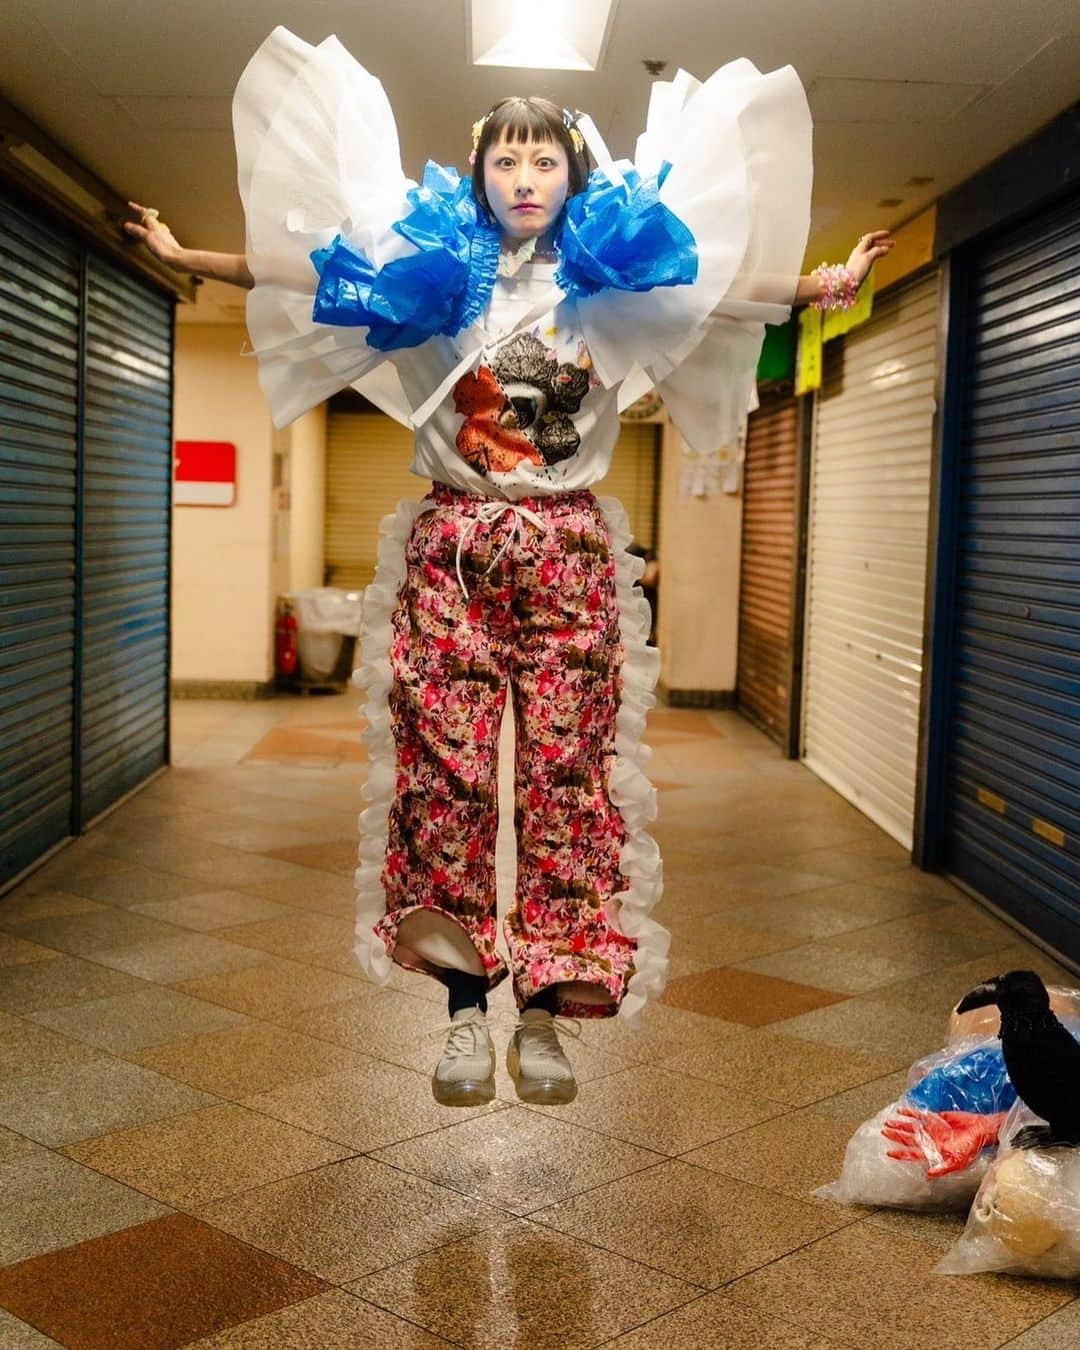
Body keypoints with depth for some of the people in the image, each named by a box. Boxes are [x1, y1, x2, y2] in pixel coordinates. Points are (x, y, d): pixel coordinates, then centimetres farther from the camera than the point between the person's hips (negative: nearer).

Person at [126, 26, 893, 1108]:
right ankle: (466, 1013, 7)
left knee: (567, 772, -3)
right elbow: (298, 268, 9)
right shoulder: (436, 269, 9)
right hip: (452, 544, 0)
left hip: (569, 551, 0)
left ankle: (543, 1015, 6)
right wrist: (188, 257, 3)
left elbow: (730, 283, 0)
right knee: (445, 768, -3)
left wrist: (822, 283, -14)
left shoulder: (610, 276, 8)